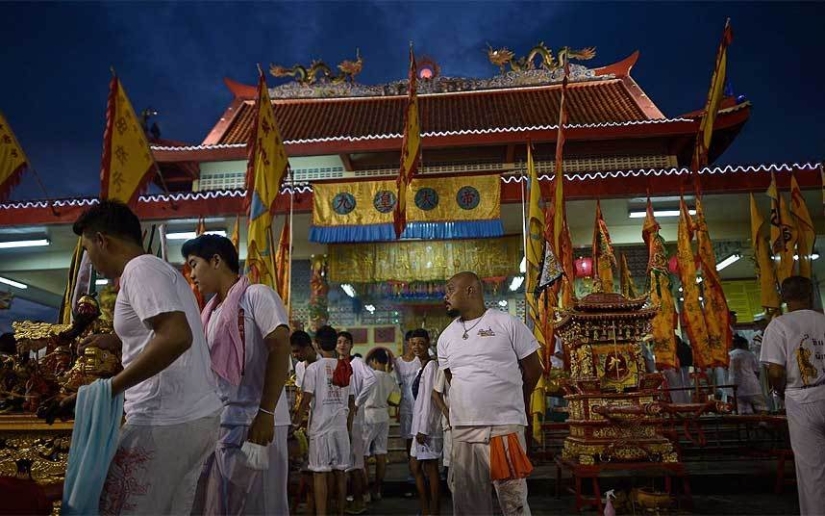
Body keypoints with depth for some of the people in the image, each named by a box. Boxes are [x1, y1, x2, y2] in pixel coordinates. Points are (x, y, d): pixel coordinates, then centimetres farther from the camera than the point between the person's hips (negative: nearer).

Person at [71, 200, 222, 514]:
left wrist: (110, 388, -17)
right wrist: (119, 341, 28)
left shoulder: (140, 268, -10)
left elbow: (177, 337, -24)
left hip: (166, 422, -10)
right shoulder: (161, 270, 20)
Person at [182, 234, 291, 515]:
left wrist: (265, 413, -21)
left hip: (257, 422, -7)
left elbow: (280, 349, -16)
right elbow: (205, 367, 19)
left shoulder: (257, 295, -7)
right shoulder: (211, 312, 16)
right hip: (219, 423, 7)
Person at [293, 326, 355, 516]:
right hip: (341, 427, 4)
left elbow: (306, 400, -10)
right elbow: (351, 401, 9)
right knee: (340, 471, 11)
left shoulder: (314, 368, -7)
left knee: (320, 473, 1)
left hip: (320, 427, -4)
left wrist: (295, 422, 2)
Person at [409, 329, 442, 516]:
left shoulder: (431, 366, -12)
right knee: (415, 466, 14)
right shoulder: (423, 367, 16)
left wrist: (423, 428, -18)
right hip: (421, 425, 10)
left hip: (428, 425, -10)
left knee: (430, 467, -3)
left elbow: (429, 398, -17)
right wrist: (419, 428, 17)